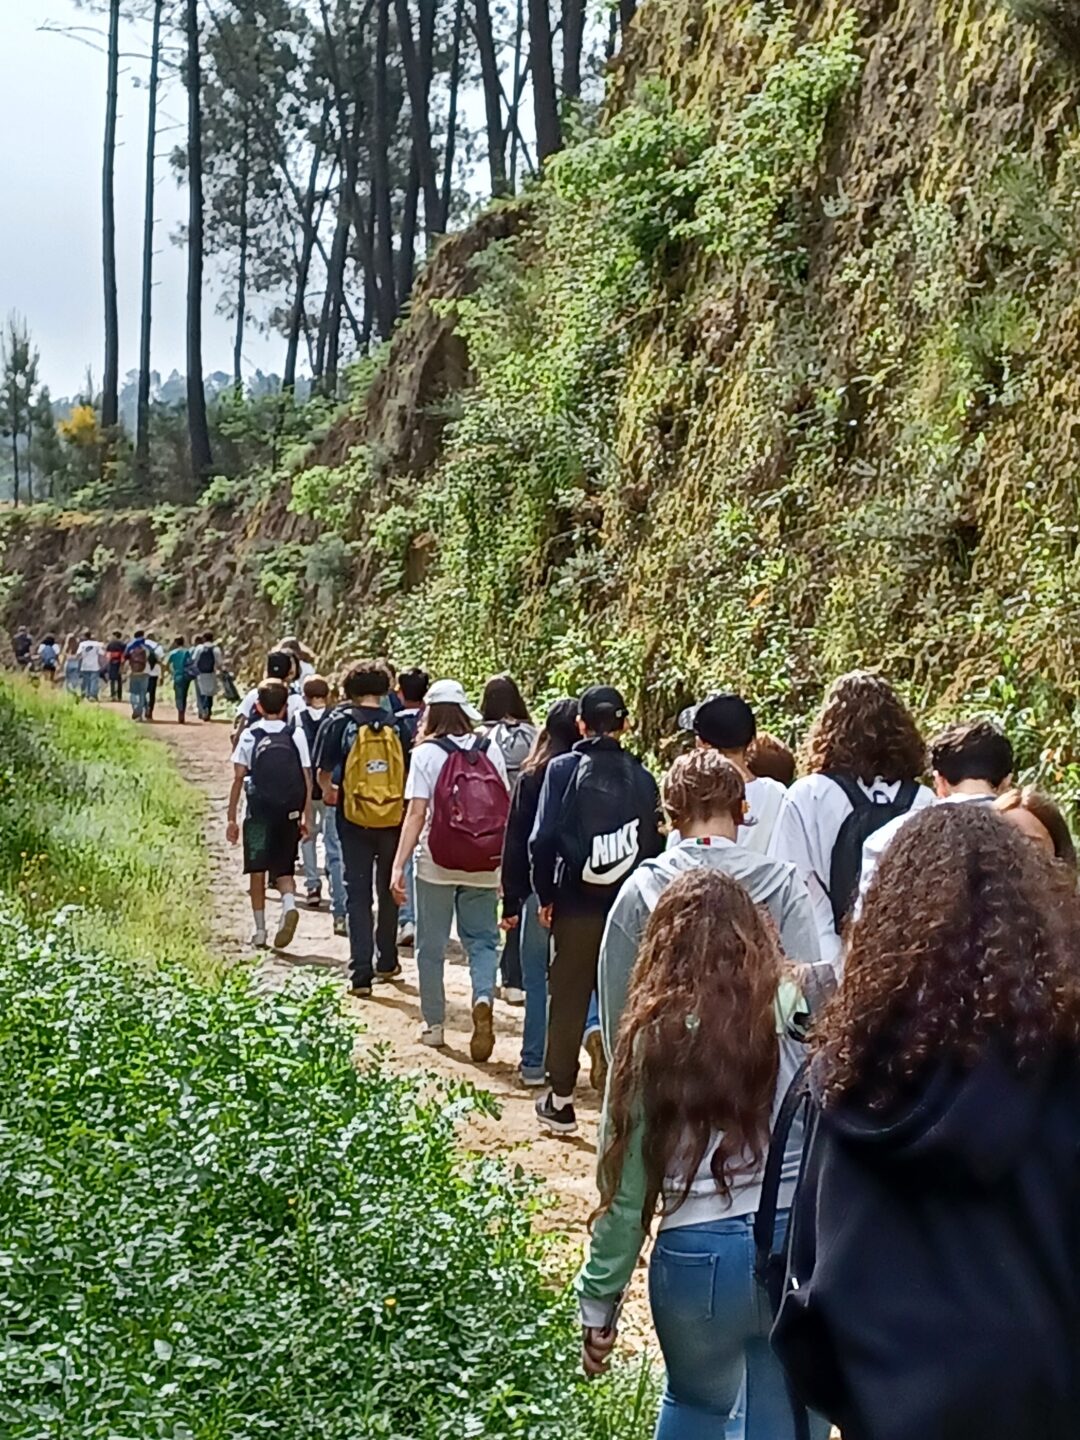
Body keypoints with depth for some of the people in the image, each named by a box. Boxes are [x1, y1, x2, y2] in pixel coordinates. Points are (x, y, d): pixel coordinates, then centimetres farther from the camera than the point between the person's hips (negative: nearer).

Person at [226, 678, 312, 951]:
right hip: (289, 812, 1)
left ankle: (260, 930, 10)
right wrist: (306, 816, 7)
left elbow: (238, 779, -3)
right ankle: (289, 904, -18)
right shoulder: (297, 735, 1)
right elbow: (307, 779, 0)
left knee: (257, 871, 9)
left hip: (258, 813, -1)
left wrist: (231, 818, 2)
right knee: (283, 868, 12)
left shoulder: (249, 736, -2)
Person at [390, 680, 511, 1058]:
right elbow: (506, 810, 4)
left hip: (437, 863, -2)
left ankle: (434, 1025, 17)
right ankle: (483, 999, -15)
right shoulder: (490, 750, 2)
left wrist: (398, 865, -14)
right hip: (484, 865, 2)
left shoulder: (427, 753, -7)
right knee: (482, 940, 11)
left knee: (431, 945, 11)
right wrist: (507, 862, 14)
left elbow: (416, 814, -13)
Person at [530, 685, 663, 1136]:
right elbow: (653, 843, -3)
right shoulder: (641, 777, -1)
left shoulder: (563, 769, -5)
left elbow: (543, 839, -9)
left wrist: (545, 895, 1)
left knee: (567, 1002, 10)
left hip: (576, 905, -1)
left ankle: (560, 1100, 16)